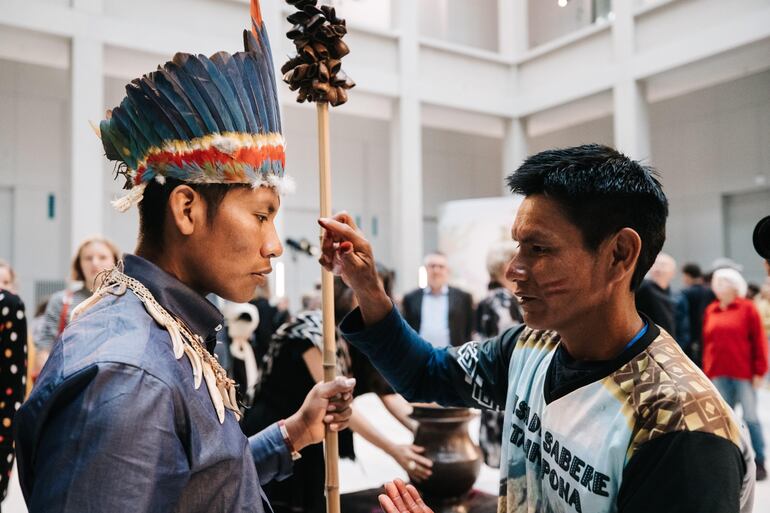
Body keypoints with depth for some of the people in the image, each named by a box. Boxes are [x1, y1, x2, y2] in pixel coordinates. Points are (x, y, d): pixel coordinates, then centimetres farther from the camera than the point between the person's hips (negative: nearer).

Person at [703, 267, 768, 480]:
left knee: (750, 418, 2)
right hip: (718, 375, 4)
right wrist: (706, 371, 8)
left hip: (743, 374, -4)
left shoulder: (747, 308, -1)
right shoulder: (711, 311, 11)